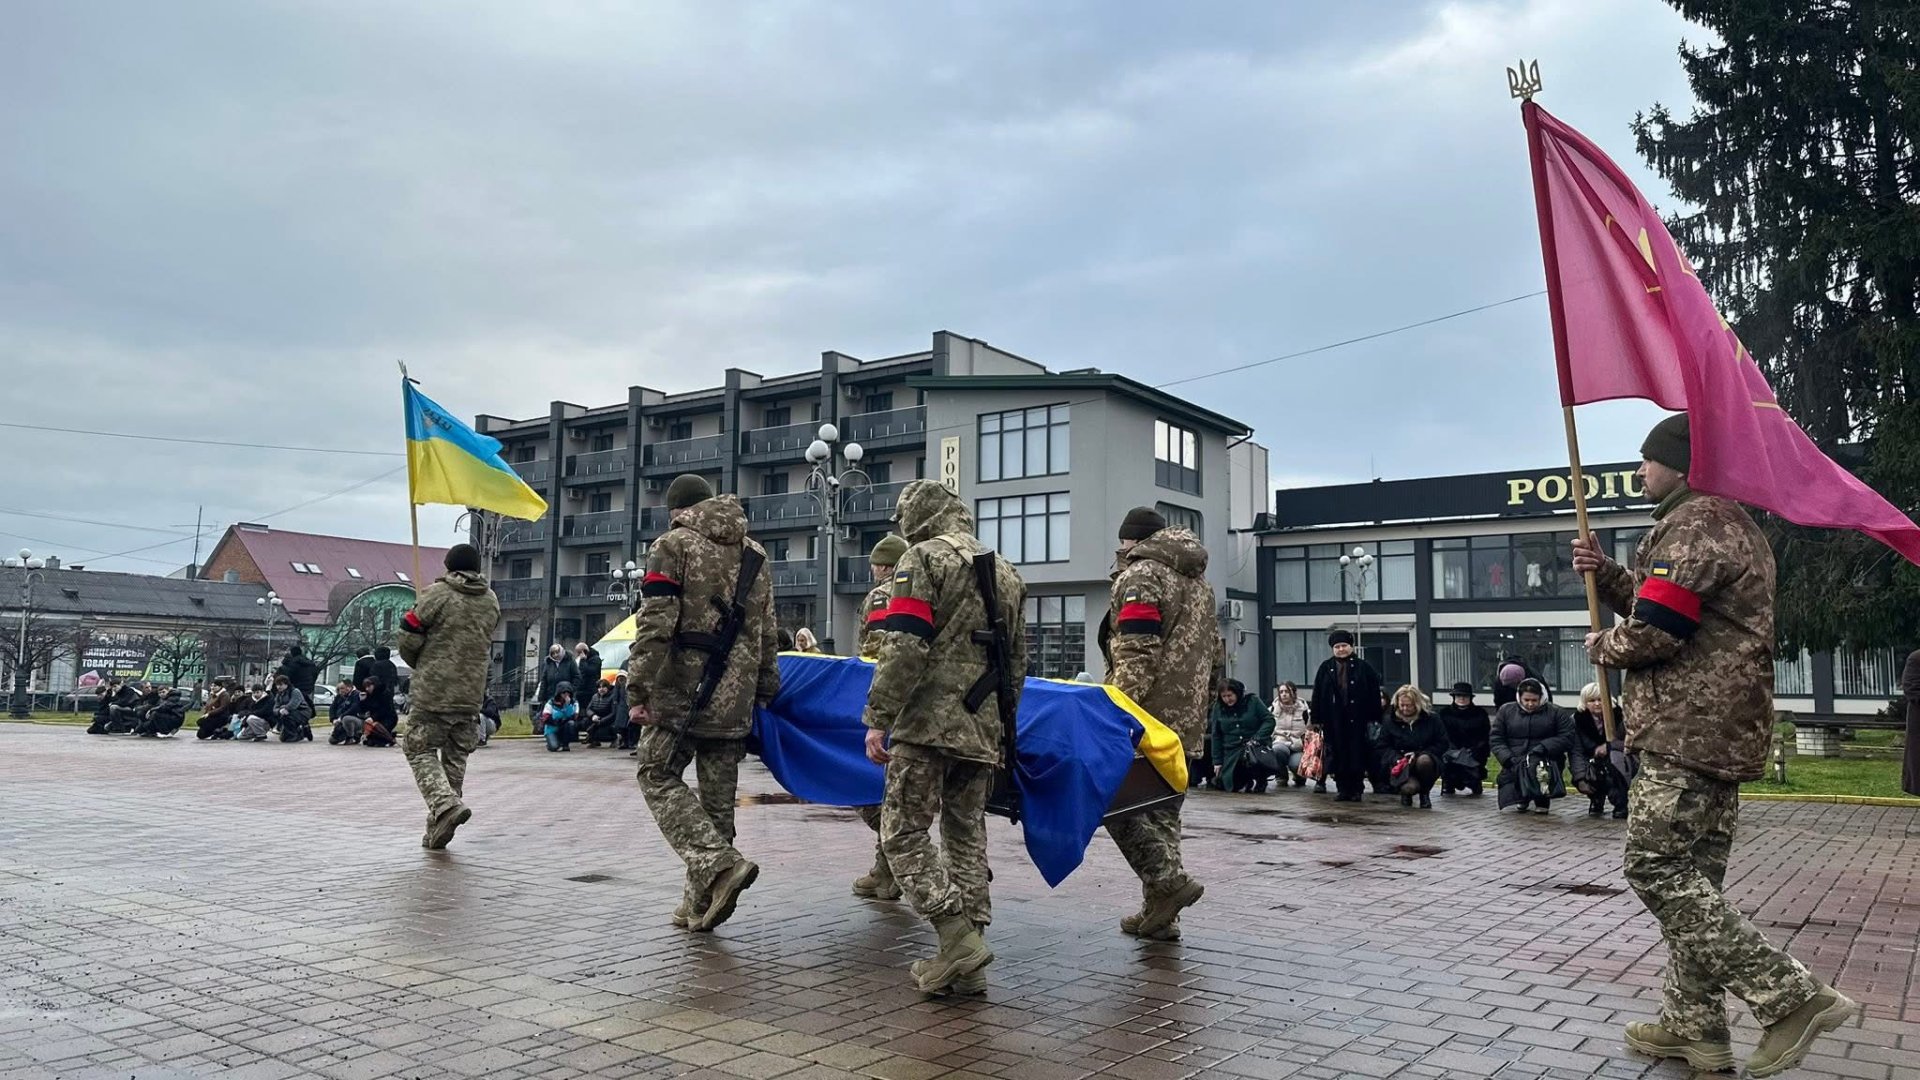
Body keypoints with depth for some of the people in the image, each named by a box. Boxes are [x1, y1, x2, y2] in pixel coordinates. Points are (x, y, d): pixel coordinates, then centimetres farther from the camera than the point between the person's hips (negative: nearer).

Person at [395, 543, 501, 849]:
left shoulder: (437, 594, -9)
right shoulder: (491, 600, 9)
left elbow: (407, 637, -7)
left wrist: (419, 665, 11)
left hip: (433, 689, -5)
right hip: (472, 692, 5)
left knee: (421, 750, 5)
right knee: (455, 755, 14)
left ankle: (445, 804, -17)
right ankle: (438, 827, 17)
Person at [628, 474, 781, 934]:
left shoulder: (673, 546, -3)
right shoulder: (754, 555, 16)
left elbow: (654, 625, -12)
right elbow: (767, 635, 17)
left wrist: (637, 689, -8)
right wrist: (765, 691, 22)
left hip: (681, 692, -5)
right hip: (735, 698, 6)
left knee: (659, 777, 6)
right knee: (719, 795, 10)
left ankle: (719, 863, -12)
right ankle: (700, 902, 16)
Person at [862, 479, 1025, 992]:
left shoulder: (923, 558, -4)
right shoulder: (1006, 573, 20)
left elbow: (905, 649, -15)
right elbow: (1017, 660, 22)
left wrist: (878, 718, -12)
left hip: (928, 721, -7)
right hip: (983, 728, 7)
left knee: (905, 833, -1)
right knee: (967, 835, 13)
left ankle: (959, 940, -11)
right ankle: (968, 965, 14)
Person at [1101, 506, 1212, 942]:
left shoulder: (1140, 575, -7)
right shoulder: (1199, 581, 21)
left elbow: (1137, 653, -18)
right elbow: (1213, 649, 22)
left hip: (1150, 715, -8)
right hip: (1187, 721, 9)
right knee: (1163, 811, 12)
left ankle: (1169, 880, -11)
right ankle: (1159, 914, 14)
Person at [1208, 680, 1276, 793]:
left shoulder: (1253, 701, -1)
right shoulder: (1218, 707, 5)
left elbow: (1269, 720, -4)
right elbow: (1215, 736, 8)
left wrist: (1256, 739, -16)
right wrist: (1217, 762, 6)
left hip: (1256, 747, -3)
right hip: (1232, 752, 3)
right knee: (1223, 784, -10)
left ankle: (1260, 780, -3)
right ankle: (1248, 782, 22)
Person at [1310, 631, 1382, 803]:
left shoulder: (1363, 667, 3)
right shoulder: (1326, 668, 9)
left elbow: (1374, 694, 1)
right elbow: (1317, 695, 7)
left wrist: (1373, 717, -5)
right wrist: (1317, 719, 2)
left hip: (1357, 719, -2)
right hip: (1334, 720, 2)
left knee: (1357, 755, 1)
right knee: (1337, 755, 3)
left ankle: (1355, 790, 10)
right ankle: (1342, 789, 11)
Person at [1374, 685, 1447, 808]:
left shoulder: (1432, 719, 3)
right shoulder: (1390, 720, 6)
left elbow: (1442, 744, 0)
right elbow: (1381, 747, 6)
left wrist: (1418, 754, -12)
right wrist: (1397, 758, -13)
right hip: (1401, 765, 0)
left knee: (1424, 761, -39)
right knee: (1409, 787, -33)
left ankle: (1424, 793, -8)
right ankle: (1406, 793, 9)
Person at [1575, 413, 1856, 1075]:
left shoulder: (1695, 523, -13)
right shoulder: (1729, 521, 23)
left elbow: (1652, 632, -20)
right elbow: (1665, 605, 25)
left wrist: (1602, 647, 0)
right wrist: (1605, 574, 12)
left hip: (1688, 728, -11)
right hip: (1720, 727, 11)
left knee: (1656, 867, -10)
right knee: (1692, 874, 11)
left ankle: (1791, 997, -11)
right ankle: (1695, 1025, 14)